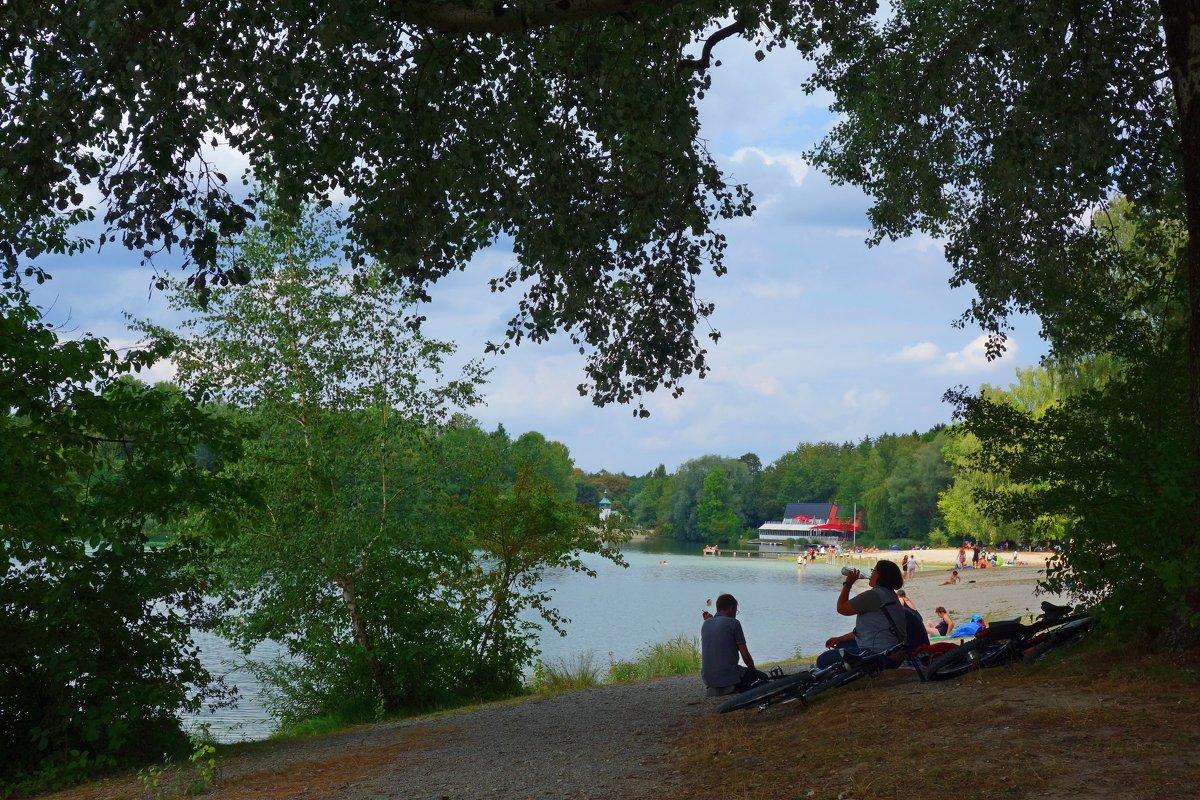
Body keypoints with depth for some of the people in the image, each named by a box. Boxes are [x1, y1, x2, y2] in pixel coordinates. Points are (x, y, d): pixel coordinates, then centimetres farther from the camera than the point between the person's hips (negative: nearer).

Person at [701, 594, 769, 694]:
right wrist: (753, 669, 11)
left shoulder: (705, 624, 10)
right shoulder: (733, 623, -7)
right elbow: (745, 656, -6)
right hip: (728, 678, -7)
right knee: (763, 677, 17)